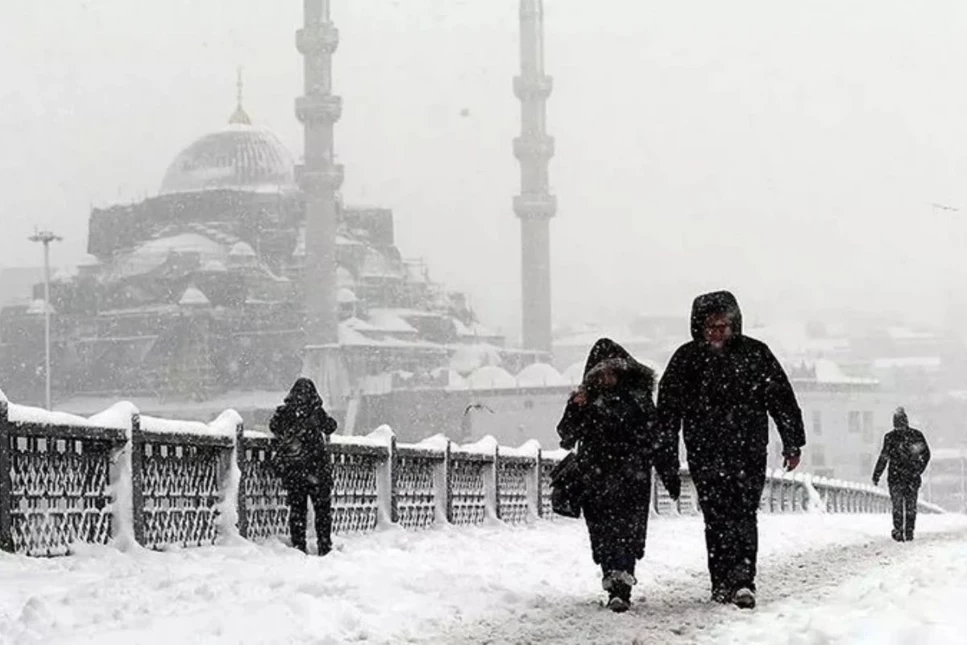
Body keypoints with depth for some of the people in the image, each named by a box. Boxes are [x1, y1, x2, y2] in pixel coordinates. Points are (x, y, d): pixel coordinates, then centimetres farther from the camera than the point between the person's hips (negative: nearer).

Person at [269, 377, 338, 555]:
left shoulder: (283, 412, -1)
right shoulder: (316, 412, -6)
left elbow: (274, 427, 13)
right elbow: (331, 426, 8)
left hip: (290, 468, 2)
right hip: (316, 466, -2)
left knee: (297, 507, 9)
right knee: (323, 507, 8)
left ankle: (298, 546, 6)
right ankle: (324, 546, 6)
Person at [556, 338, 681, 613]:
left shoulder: (638, 397, 7)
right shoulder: (586, 399, 6)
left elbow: (656, 436, 12)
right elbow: (567, 436, -2)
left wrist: (669, 472, 12)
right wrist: (576, 411, -20)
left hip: (632, 478, -1)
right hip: (596, 481, 1)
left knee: (628, 531, -13)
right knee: (604, 534, 0)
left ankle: (620, 589, -20)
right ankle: (617, 586, 11)